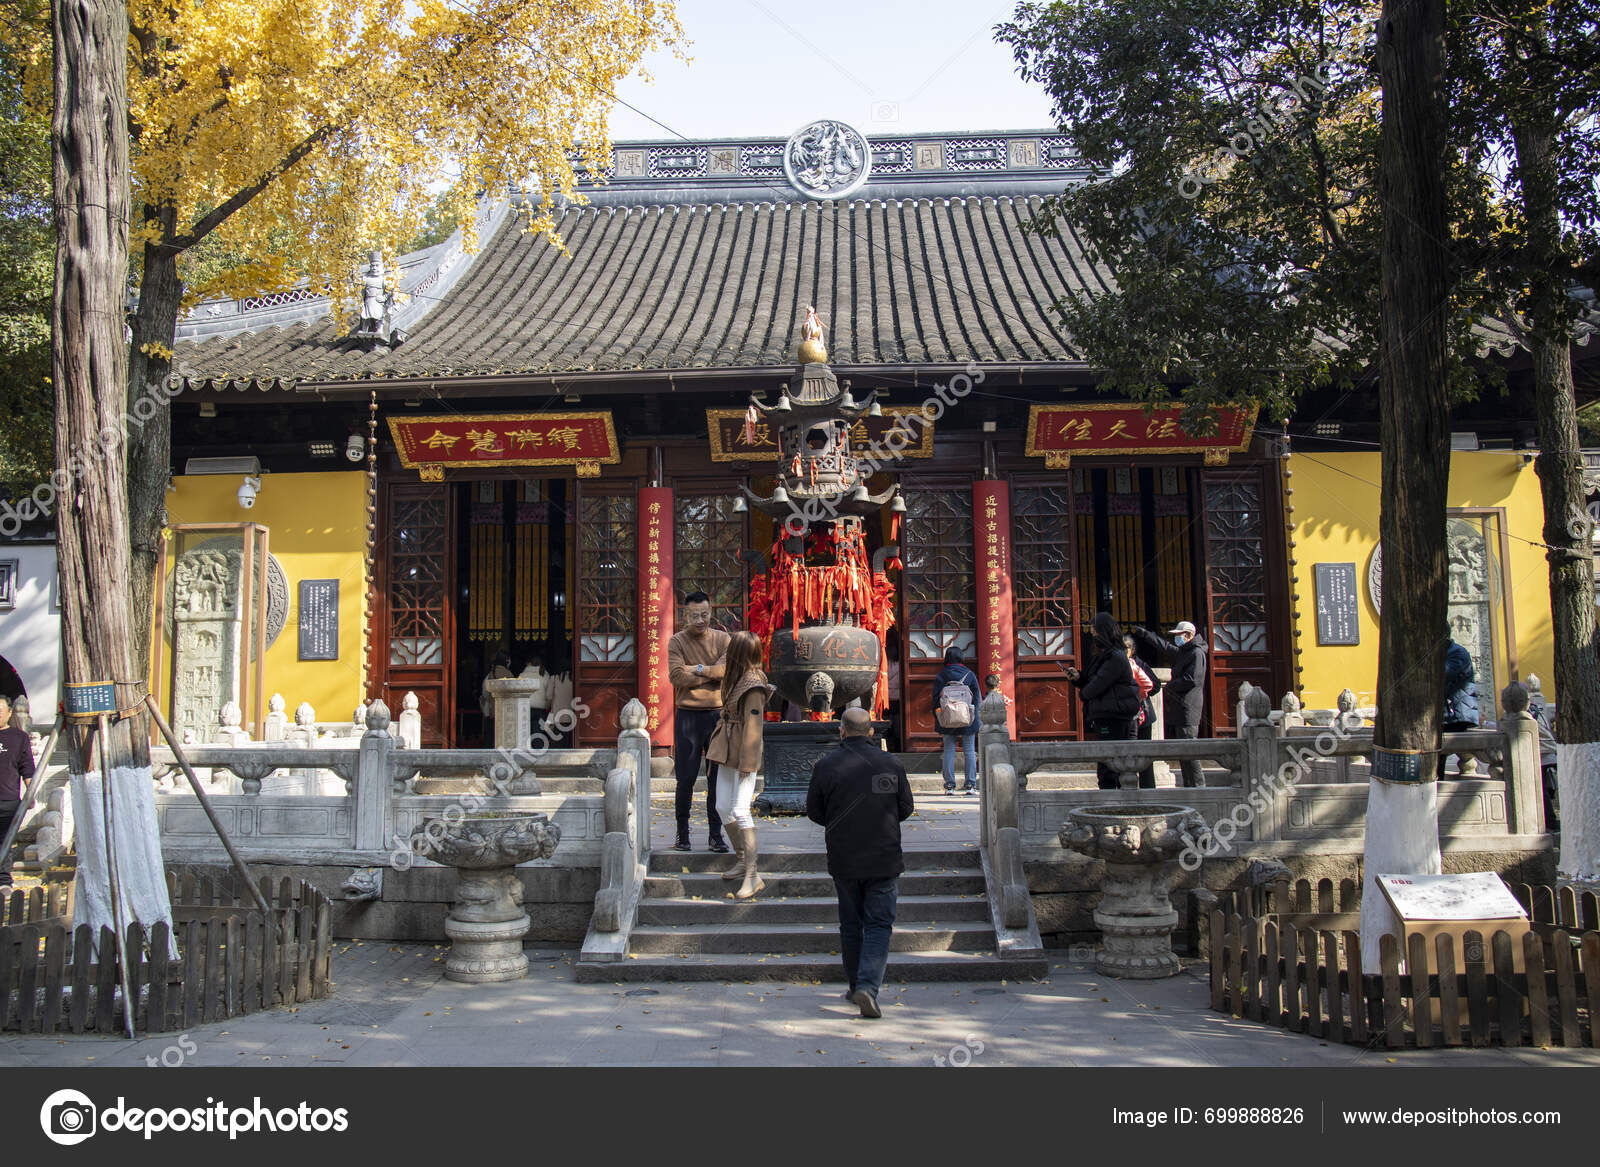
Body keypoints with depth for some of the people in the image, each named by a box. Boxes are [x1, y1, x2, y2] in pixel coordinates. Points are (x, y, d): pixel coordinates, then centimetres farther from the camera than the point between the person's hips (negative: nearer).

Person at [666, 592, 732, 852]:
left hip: (718, 714, 2)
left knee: (718, 779, 4)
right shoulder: (677, 641, 1)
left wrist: (697, 669, -12)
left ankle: (716, 835, 13)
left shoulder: (722, 639, 7)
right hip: (688, 716, -1)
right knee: (686, 779, 3)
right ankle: (682, 835, 15)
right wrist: (712, 673, -8)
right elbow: (677, 677, -12)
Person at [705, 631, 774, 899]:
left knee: (739, 810, -12)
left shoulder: (753, 685, -18)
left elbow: (753, 725, -19)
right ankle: (741, 859, 25)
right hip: (727, 751, 9)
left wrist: (746, 762, -19)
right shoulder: (736, 678, 10)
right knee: (722, 807, 11)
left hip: (744, 754, -9)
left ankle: (752, 876, -9)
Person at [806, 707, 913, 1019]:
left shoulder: (825, 765, -6)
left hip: (843, 860, 1)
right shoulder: (891, 765, -5)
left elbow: (813, 811, 2)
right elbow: (906, 809, 5)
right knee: (879, 924, 3)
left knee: (850, 924, 15)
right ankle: (868, 987, -12)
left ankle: (856, 986, 23)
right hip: (884, 859, -1)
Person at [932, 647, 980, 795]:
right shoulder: (969, 674, 1)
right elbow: (977, 698, 2)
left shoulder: (940, 676, 1)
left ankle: (949, 785, 1)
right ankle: (971, 784, 2)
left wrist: (937, 719, 7)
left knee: (949, 750, 4)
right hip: (968, 720, 0)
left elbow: (935, 699, 1)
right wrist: (975, 718, 7)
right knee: (969, 750, 4)